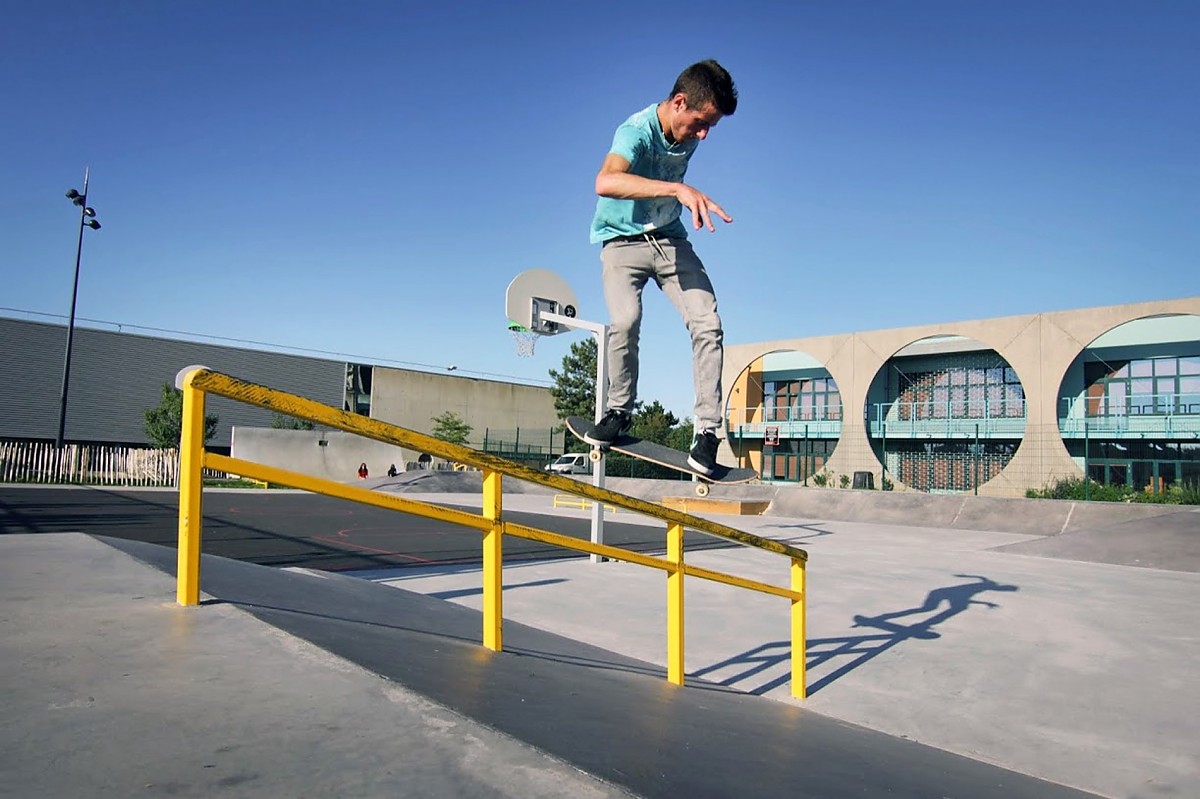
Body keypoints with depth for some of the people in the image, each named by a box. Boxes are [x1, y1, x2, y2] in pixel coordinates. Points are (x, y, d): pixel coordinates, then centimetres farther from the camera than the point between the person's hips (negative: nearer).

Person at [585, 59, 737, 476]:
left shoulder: (688, 134, -1)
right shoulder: (636, 131, -23)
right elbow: (606, 181, -46)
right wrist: (679, 189, -54)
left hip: (671, 239, 5)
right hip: (623, 239, -5)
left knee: (708, 324, -14)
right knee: (625, 320, -30)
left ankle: (706, 432, -9)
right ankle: (619, 411, -6)